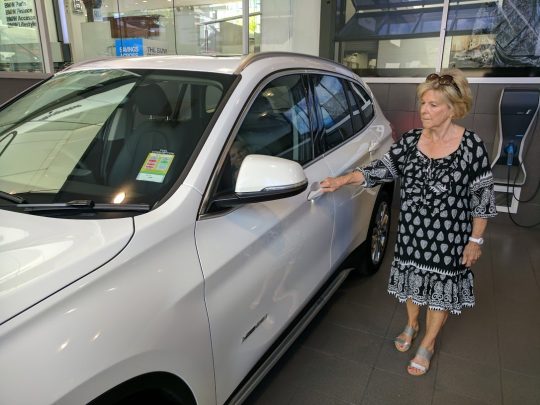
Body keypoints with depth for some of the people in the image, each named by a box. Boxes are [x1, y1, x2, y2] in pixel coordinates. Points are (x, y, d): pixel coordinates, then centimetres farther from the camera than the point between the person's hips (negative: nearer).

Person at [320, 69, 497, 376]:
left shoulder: (472, 146, -15)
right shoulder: (411, 140, -4)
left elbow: (482, 198, -9)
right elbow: (382, 168, -2)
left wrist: (476, 240, -7)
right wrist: (342, 180, -11)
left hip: (449, 236, -3)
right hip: (412, 232, 4)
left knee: (440, 287, 13)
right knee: (413, 280, 20)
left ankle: (428, 344, 36)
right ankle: (412, 324, 48)